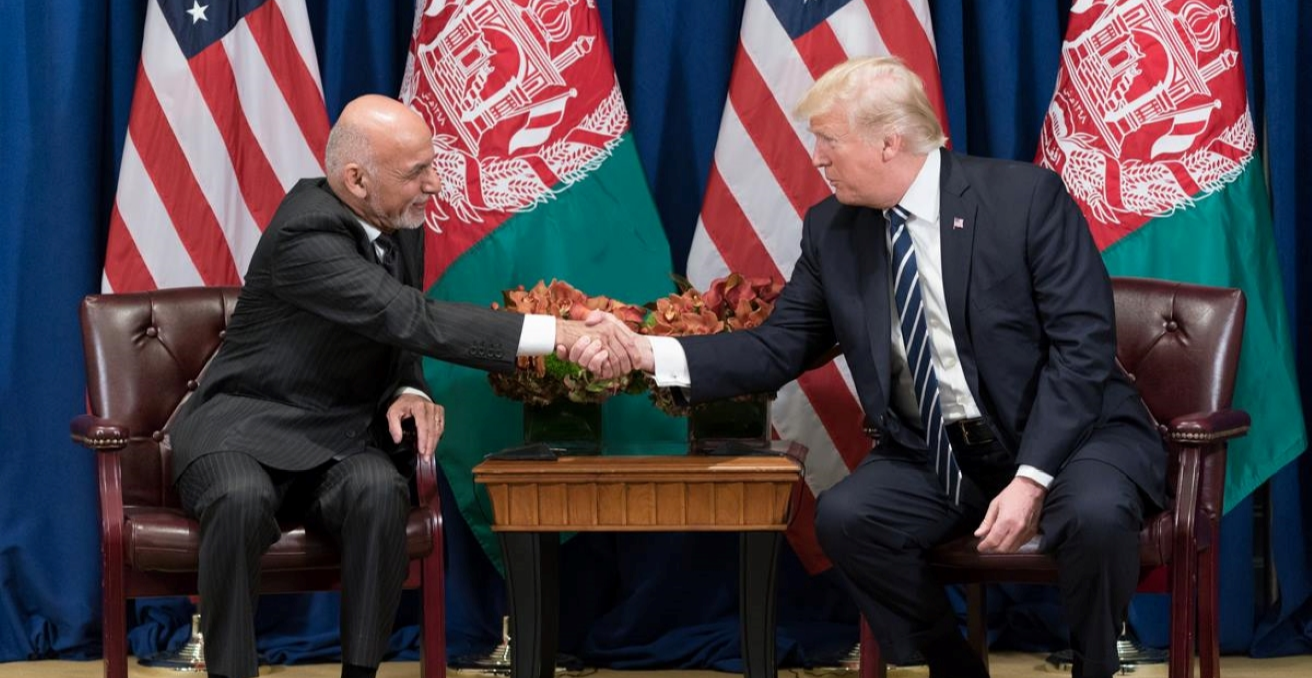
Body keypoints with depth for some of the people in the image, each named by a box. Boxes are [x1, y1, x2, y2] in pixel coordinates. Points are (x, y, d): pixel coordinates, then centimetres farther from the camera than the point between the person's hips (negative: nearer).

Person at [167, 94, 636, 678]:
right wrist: (561, 334, -40)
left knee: (380, 491, -30)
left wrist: (409, 392, -10)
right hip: (248, 424, -5)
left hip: (338, 435, 5)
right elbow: (415, 320, -33)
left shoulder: (402, 226, 2)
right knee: (242, 500, -38)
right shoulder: (306, 235, -23)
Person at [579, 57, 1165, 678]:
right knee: (844, 516, -23)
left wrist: (1031, 479, -26)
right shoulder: (831, 229, 1)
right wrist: (652, 354, -12)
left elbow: (1082, 348, -17)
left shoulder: (1026, 197, -13)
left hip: (1068, 434, -4)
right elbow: (778, 350, 3)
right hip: (936, 452, 4)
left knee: (1094, 512, -35)